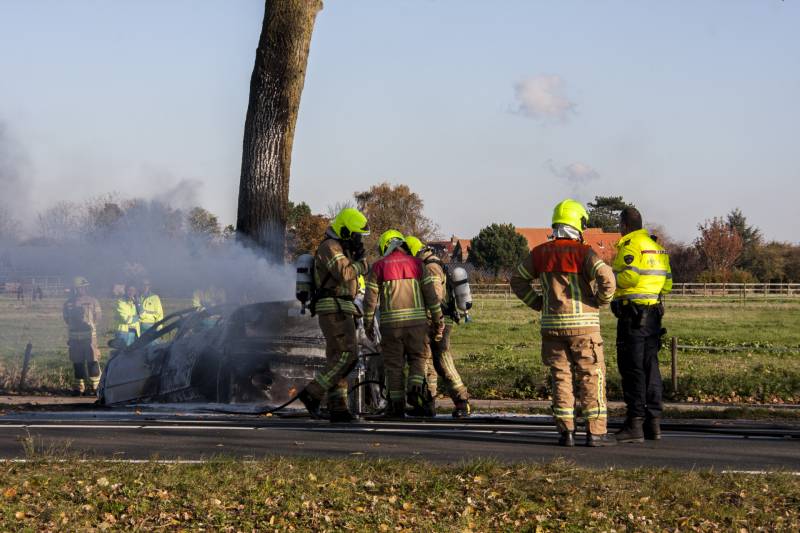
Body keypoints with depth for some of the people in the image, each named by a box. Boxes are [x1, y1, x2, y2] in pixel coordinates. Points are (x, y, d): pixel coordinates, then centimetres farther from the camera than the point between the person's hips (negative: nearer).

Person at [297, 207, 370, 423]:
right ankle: (312, 393, -17)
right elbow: (344, 273, -22)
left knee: (337, 360, 6)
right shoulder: (330, 247, -10)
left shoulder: (342, 250, 23)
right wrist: (360, 264, -6)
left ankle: (337, 407, 4)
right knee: (347, 355, -17)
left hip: (341, 311, 11)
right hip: (333, 309, -11)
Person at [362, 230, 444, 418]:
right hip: (417, 321, 1)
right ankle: (416, 389, -11)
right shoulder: (417, 264, 7)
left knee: (394, 364, 6)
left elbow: (370, 298, 3)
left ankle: (397, 405, 5)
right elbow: (431, 294, 3)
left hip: (391, 322, -1)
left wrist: (368, 324, 12)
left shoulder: (379, 266, 5)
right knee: (419, 358, 13)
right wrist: (438, 321, 8)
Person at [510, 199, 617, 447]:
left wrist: (538, 303, 16)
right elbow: (606, 277, -22)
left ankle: (566, 431, 6)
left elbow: (518, 280, 15)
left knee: (560, 377, 9)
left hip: (552, 324, 4)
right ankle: (595, 431, 0)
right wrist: (601, 301, -4)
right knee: (591, 377, 2)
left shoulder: (540, 253, 7)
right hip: (583, 324, -4)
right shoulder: (583, 252, -9)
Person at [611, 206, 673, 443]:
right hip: (653, 312, 8)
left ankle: (635, 423, -8)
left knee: (632, 368, -6)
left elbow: (630, 276, -22)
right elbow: (667, 283, 16)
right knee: (650, 367, 11)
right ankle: (653, 421, 11)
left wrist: (610, 279, -5)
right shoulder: (656, 246, 17)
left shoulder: (630, 245, -10)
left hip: (633, 311, -8)